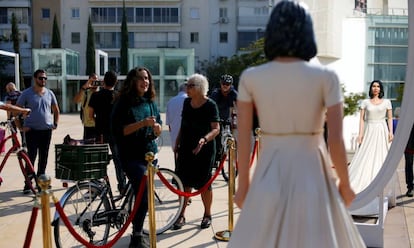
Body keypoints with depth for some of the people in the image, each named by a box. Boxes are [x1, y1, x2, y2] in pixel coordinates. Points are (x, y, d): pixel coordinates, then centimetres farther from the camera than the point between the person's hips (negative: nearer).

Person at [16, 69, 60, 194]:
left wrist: (55, 124, 9)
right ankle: (28, 184, 0)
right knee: (31, 157, -7)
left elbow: (56, 110, 20)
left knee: (44, 158, 9)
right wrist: (20, 127, -6)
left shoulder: (49, 93, 9)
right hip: (32, 131, -4)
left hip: (46, 131, 4)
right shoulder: (26, 93, -2)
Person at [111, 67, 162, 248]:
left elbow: (158, 131, 15)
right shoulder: (123, 103, -8)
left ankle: (137, 230, 26)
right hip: (132, 156, -6)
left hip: (150, 153, 6)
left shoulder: (151, 102, 10)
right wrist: (142, 123, -24)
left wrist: (156, 127, -9)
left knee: (143, 195, 11)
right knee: (144, 196, -15)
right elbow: (118, 130, -16)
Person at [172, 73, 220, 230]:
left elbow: (216, 129, -16)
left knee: (204, 183, 4)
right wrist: (177, 143, 17)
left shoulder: (210, 105, -11)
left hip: (204, 150, -5)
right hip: (186, 148, 5)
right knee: (184, 182, 4)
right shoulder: (187, 102, 7)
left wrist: (204, 139, -32)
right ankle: (181, 215, 14)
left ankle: (207, 215, 21)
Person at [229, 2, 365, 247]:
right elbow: (336, 140, -11)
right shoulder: (326, 77, -9)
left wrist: (243, 184, 8)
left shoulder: (250, 77, -5)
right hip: (312, 176, -1)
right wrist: (345, 184, 5)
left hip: (269, 178, 1)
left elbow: (243, 137, -3)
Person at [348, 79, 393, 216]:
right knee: (365, 160, -3)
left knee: (380, 158, 2)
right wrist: (360, 134, -5)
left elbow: (390, 118, 7)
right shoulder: (365, 102, 6)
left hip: (382, 132, 0)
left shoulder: (386, 102, 6)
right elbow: (362, 119, 3)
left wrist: (391, 132, -4)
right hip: (369, 132, 0)